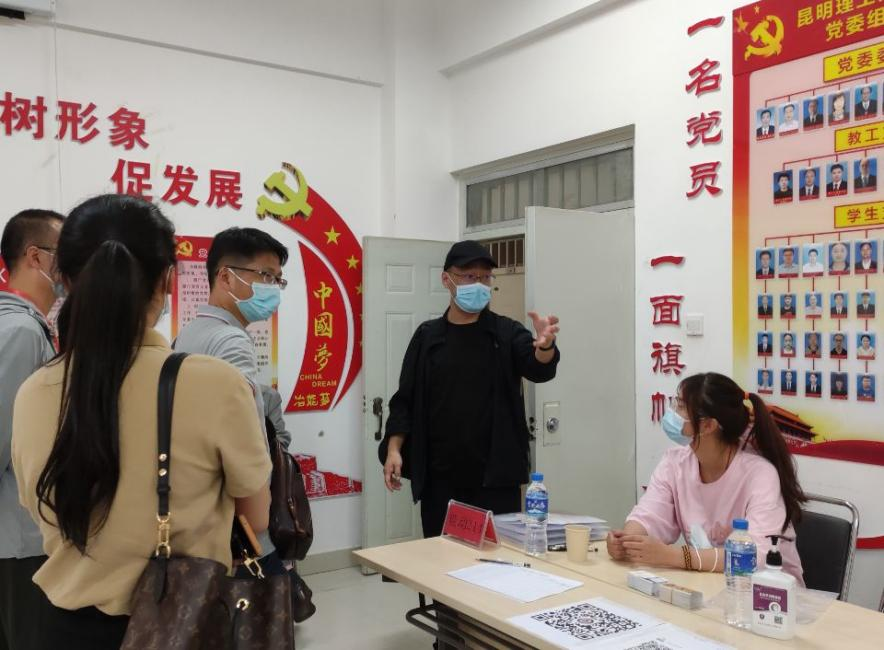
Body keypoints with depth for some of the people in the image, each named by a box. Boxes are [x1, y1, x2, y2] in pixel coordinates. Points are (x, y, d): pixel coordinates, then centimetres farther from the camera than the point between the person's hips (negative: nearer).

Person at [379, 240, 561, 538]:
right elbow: (406, 399, 7)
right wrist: (394, 449, -4)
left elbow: (539, 369, -15)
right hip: (440, 478, 2)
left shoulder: (506, 333, 2)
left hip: (496, 476, -1)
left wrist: (545, 347, -38)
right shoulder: (428, 336, 6)